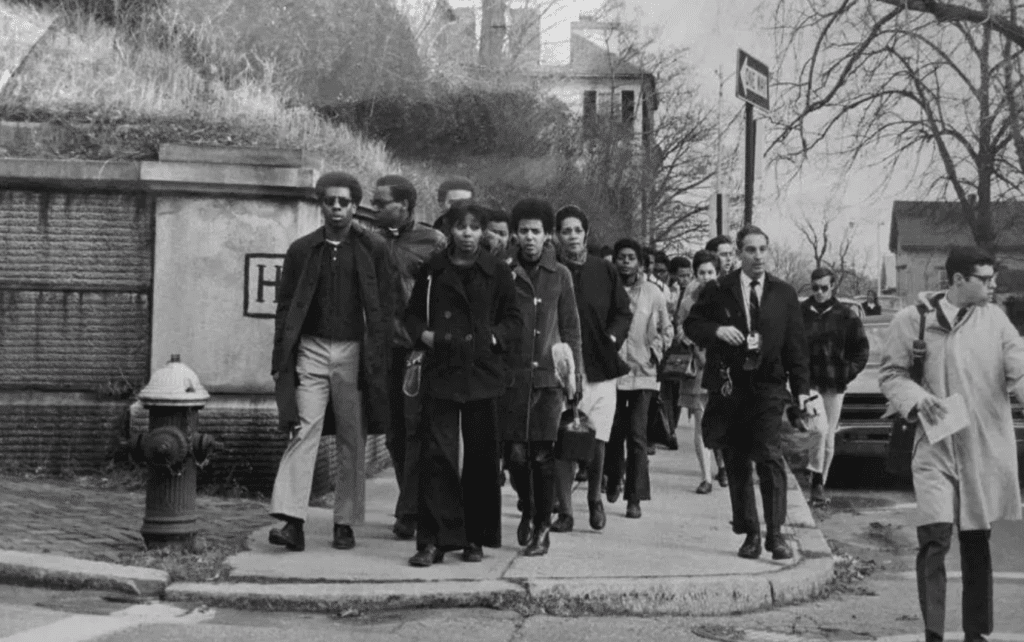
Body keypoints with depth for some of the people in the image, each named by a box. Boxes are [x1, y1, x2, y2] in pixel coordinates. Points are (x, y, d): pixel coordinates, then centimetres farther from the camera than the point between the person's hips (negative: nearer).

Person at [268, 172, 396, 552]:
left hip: (353, 352, 0)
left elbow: (384, 309, 3)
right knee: (302, 431, -10)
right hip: (310, 350, 0)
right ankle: (292, 521, -14)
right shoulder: (302, 250, 7)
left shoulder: (373, 250, 5)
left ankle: (345, 523, 12)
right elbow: (286, 307, 8)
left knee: (352, 441, 4)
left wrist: (380, 360, -5)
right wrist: (281, 360, 0)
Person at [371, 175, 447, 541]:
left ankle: (410, 514, -4)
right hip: (387, 347, 5)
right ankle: (414, 507, 21)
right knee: (394, 432, 9)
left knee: (417, 429, -7)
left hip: (420, 348, -5)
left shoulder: (432, 242, -3)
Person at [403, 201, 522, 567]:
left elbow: (514, 320, 9)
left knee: (481, 457, 5)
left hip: (483, 374, 0)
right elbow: (413, 314, 15)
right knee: (436, 453, -8)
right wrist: (424, 334, -4)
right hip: (440, 372, 0)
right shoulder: (432, 270, 9)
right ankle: (433, 540, -6)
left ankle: (475, 538, 16)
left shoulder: (497, 272, 6)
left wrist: (494, 337, -8)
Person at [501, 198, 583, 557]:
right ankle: (527, 508, 25)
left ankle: (542, 527, 11)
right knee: (515, 453, -2)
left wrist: (576, 373, 5)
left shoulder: (560, 275, 7)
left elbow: (571, 328, 10)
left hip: (549, 375, 0)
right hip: (512, 375, 0)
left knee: (543, 454, -1)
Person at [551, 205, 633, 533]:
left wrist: (611, 338, -4)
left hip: (600, 370, 1)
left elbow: (623, 313, 11)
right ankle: (565, 510, 8)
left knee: (597, 442, 1)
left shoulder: (605, 272, 7)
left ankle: (594, 499, 27)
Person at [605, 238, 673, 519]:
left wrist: (655, 353, 1)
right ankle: (614, 481, 36)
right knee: (613, 432, 12)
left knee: (636, 435, -6)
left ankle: (635, 497, -2)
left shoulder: (653, 293, 1)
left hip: (641, 373, -1)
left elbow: (666, 330, 12)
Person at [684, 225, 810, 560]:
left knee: (770, 457, -13)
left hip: (768, 385, -1)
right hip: (728, 386, 1)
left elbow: (796, 344, 8)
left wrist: (801, 388, 2)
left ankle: (775, 533, -7)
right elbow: (691, 324, 7)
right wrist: (717, 330, -14)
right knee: (736, 463, 5)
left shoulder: (784, 293, 7)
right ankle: (750, 533, 15)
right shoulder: (718, 291, 5)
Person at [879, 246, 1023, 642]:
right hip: (935, 446, -2)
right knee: (934, 539, -13)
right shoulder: (912, 320, -3)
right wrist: (917, 398, -16)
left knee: (977, 542, 13)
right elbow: (890, 374, 3)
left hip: (985, 448, 2)